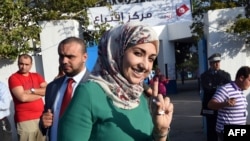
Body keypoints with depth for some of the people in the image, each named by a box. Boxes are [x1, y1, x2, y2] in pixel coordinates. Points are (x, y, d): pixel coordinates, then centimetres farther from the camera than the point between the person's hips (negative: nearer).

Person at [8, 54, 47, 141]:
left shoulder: (37, 76, 13)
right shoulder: (13, 78, -4)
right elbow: (23, 97, -15)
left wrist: (32, 90, -12)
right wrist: (40, 94, -2)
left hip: (41, 117, 5)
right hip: (25, 120, -5)